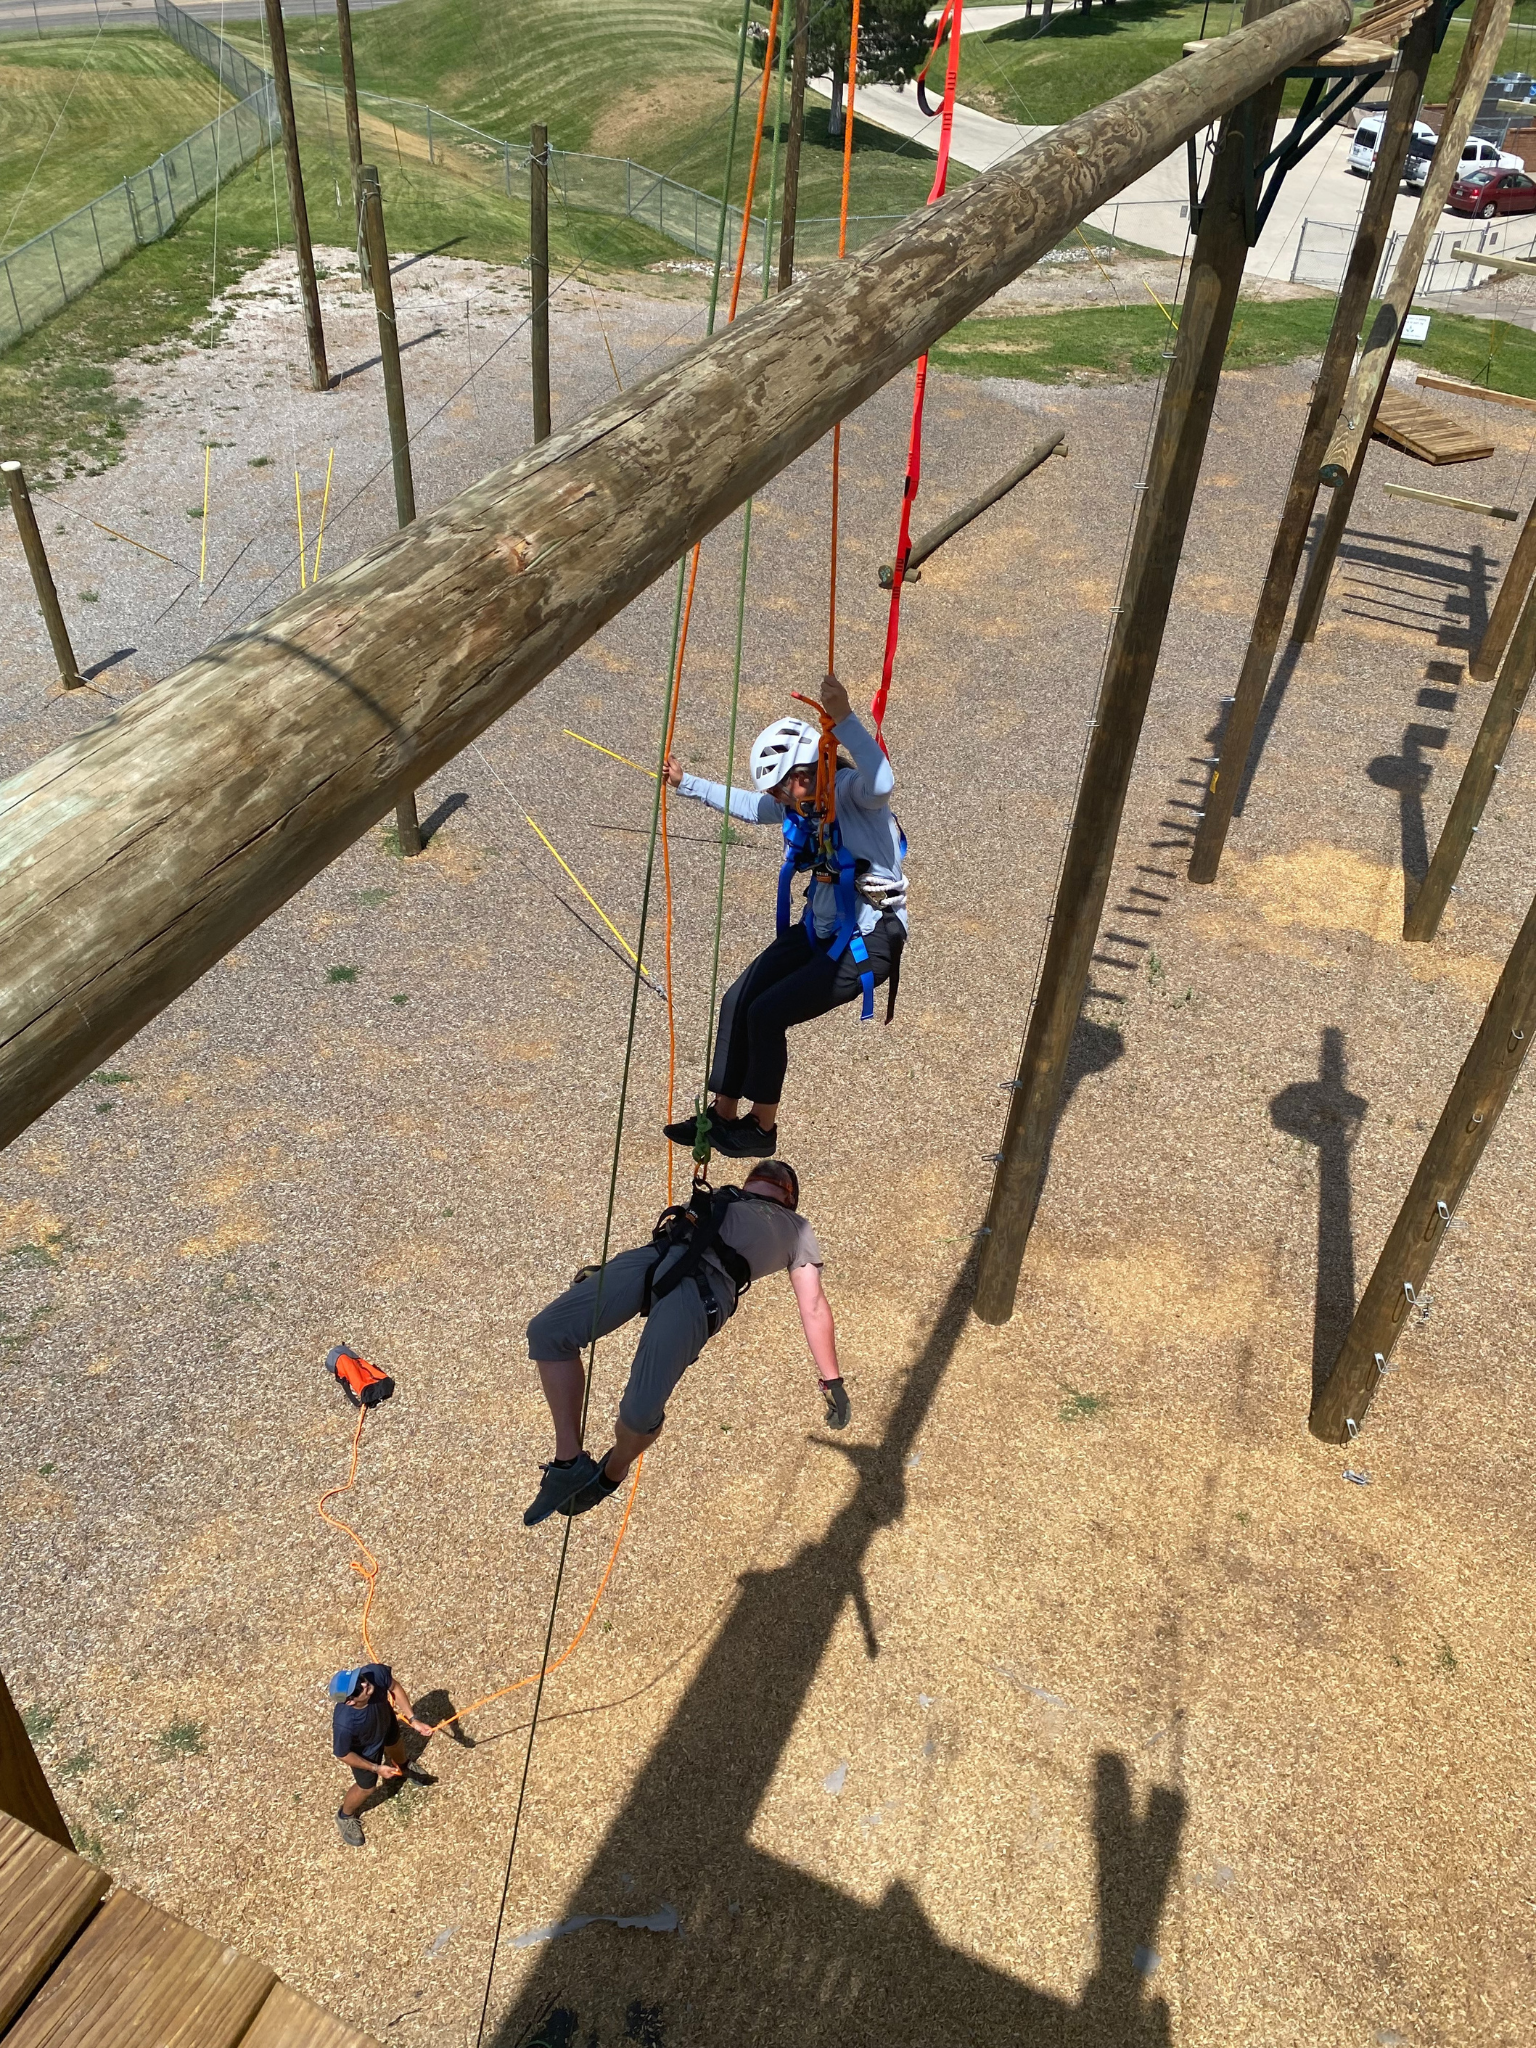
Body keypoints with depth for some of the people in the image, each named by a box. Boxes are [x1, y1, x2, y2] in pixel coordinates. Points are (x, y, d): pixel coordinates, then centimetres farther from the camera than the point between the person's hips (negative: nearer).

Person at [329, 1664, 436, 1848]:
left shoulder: (375, 1673, -42)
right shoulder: (344, 1723, -47)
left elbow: (395, 1687, -17)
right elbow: (343, 1754, -25)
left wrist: (413, 1720, -18)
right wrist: (376, 1768, -15)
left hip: (386, 1721, 4)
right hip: (366, 1750, -4)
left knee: (395, 1745, 36)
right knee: (367, 1788, 23)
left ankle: (402, 1766, 73)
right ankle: (345, 1816, 57)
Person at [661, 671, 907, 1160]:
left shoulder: (850, 789, -21)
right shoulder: (800, 803, 5)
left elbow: (882, 781, -46)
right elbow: (749, 806, 24)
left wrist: (845, 720, -55)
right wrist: (687, 783, 28)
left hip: (868, 940, -9)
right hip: (819, 930, 9)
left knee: (767, 1014, -12)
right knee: (738, 1001, 5)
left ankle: (761, 1129, 9)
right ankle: (723, 1115, 20)